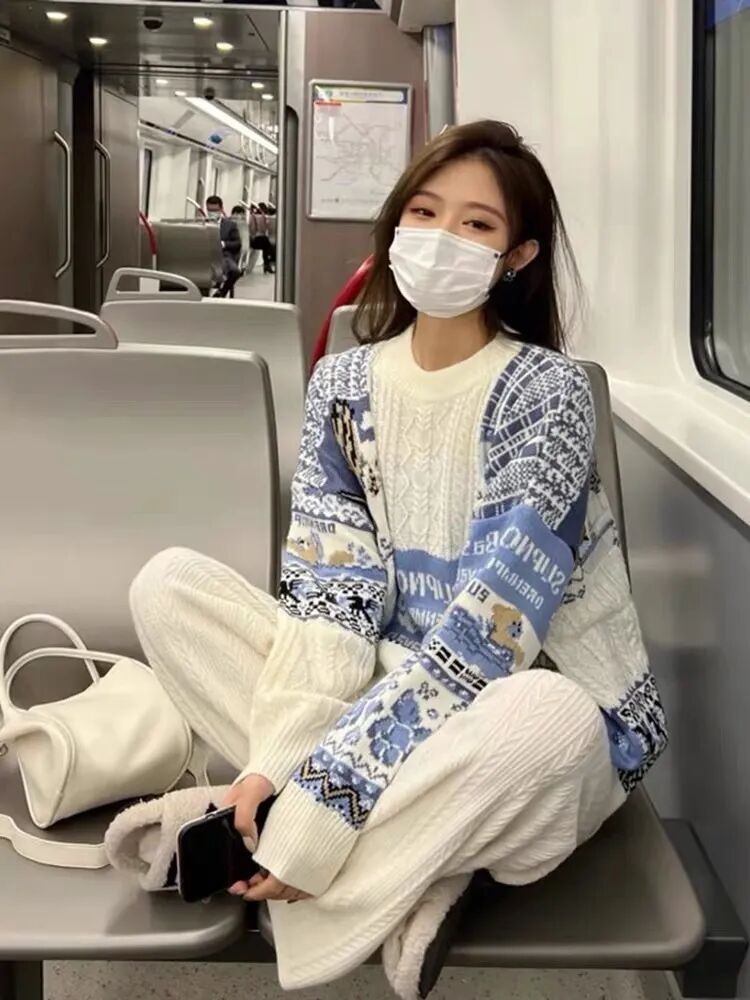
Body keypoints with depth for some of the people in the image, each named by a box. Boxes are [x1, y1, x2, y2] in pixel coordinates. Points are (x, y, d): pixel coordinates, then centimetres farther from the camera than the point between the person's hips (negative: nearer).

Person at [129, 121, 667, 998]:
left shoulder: (545, 391, -14)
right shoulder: (343, 384, 1)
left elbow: (481, 635, -22)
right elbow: (330, 584, -7)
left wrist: (323, 800, -29)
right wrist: (279, 757, -24)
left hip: (537, 708, -4)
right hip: (394, 695, 5)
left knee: (543, 720, -40)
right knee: (168, 585, -11)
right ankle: (411, 849, -20)